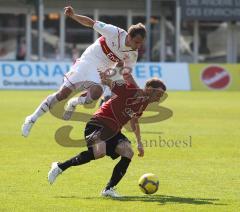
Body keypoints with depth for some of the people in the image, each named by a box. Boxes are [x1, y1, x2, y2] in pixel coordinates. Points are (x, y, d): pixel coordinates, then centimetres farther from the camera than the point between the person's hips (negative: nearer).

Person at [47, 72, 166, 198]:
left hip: (114, 130, 9)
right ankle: (60, 167, -13)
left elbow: (134, 121, 29)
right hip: (99, 124, -9)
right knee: (99, 152, -30)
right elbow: (108, 83, -14)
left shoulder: (144, 102, 12)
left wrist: (139, 143, 30)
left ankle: (109, 189, -4)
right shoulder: (130, 89, -15)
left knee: (128, 153, -11)